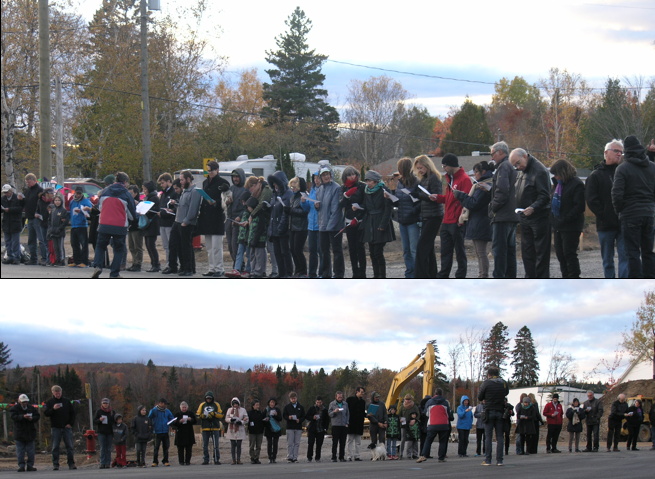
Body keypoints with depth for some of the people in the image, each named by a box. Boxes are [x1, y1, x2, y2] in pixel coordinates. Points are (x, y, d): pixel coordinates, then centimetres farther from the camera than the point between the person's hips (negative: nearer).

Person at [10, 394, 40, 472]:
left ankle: (30, 465, 9)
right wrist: (23, 417, -31)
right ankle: (21, 465, 1)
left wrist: (32, 418, -15)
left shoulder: (31, 408, 9)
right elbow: (13, 416, -16)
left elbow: (37, 416, 6)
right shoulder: (15, 408, -1)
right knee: (20, 451, -2)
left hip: (30, 433, 3)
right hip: (19, 434, -3)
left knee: (30, 451, 4)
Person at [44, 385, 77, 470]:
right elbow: (46, 413, -4)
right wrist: (53, 409, -22)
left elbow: (73, 412, 13)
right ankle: (55, 464, 2)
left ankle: (71, 463, 3)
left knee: (70, 446, -1)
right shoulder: (49, 402, 5)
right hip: (55, 428, -1)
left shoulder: (66, 401, 9)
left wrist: (71, 423, 2)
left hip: (66, 427, 1)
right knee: (55, 447, -1)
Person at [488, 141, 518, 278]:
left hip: (502, 216, -10)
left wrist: (493, 207, -10)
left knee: (499, 249, -10)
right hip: (513, 215, 10)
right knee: (510, 249, 12)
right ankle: (511, 278, 14)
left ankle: (499, 278, -13)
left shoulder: (503, 167, -9)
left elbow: (502, 190, -20)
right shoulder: (512, 167, 21)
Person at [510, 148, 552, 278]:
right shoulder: (522, 171, 15)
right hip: (525, 218, 9)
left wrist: (533, 208, -31)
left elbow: (545, 196, -19)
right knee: (527, 252, 11)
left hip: (539, 217, -9)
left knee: (541, 252, -4)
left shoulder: (540, 171, -14)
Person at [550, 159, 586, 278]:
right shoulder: (558, 184, 14)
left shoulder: (577, 184, -12)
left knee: (569, 254, -7)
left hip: (571, 226, -9)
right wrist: (552, 218, 8)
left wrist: (564, 220, -20)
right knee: (560, 254, 10)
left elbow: (580, 206, -18)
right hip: (558, 226, 9)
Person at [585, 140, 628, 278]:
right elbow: (591, 200, -3)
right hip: (605, 225, -1)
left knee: (625, 257, -6)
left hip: (623, 224, 1)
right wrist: (604, 216, -10)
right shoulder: (596, 175, 4)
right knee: (607, 260, 6)